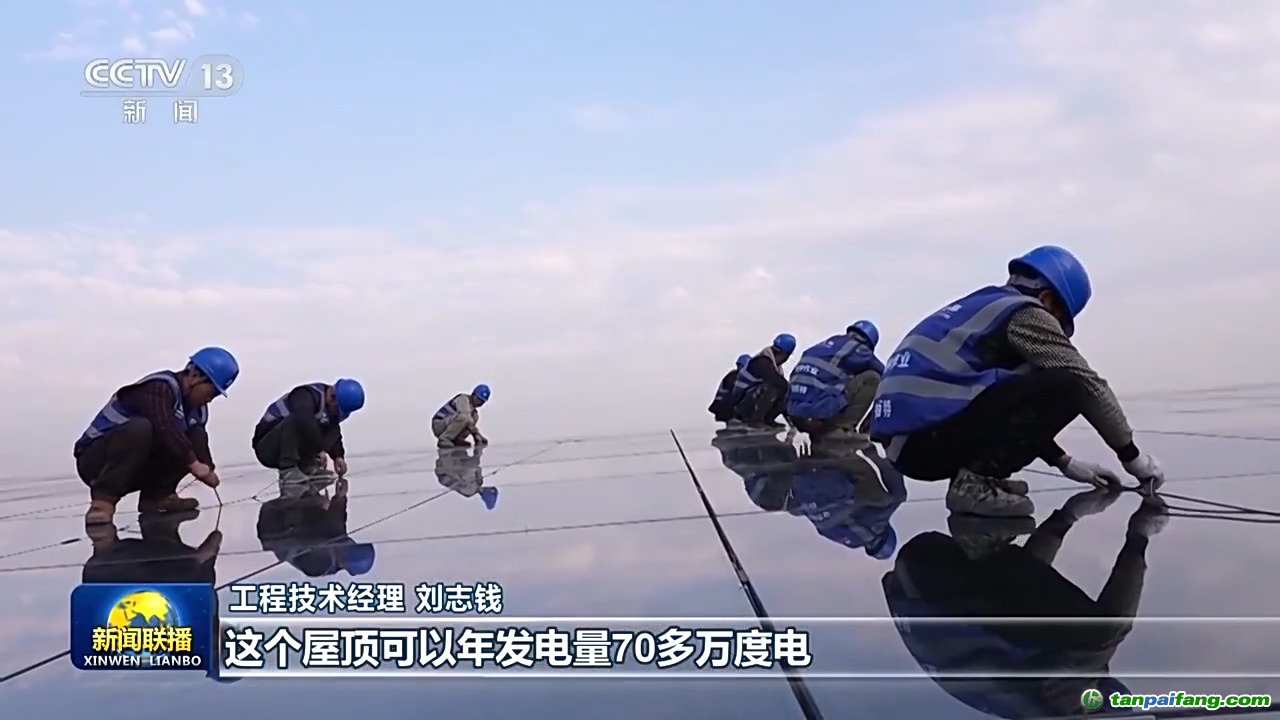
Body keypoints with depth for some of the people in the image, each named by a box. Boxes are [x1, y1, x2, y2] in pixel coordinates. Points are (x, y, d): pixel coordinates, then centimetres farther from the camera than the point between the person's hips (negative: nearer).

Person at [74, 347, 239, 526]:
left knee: (197, 438, -4)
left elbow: (199, 448, 2)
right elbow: (165, 428, -34)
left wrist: (207, 470, -17)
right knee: (140, 427, -37)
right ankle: (102, 501, -31)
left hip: (135, 468, 8)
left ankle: (156, 495, -7)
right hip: (96, 461, -7)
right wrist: (194, 464, -33)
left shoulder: (197, 410, 6)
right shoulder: (159, 387, -21)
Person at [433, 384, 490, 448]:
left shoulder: (472, 408, 15)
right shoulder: (463, 399, -12)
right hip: (439, 426, -8)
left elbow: (472, 428, 13)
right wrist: (479, 435, -23)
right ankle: (443, 440, -23)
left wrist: (478, 439, -5)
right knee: (463, 417, -33)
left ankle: (457, 439, -4)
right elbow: (465, 415, -27)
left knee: (475, 416, 1)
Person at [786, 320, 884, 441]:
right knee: (872, 378, 2)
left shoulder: (821, 346, 24)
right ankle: (842, 428, -4)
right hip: (820, 416, -8)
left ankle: (821, 432, 16)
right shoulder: (856, 350, 3)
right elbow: (884, 373, 13)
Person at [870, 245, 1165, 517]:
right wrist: (1131, 455, 13)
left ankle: (975, 472, 8)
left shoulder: (981, 307, 28)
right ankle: (975, 480, -10)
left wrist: (1066, 463, 31)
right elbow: (1087, 384, 1)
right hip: (928, 435, -10)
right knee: (1068, 387, -8)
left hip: (904, 443, 10)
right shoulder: (1023, 312, 1)